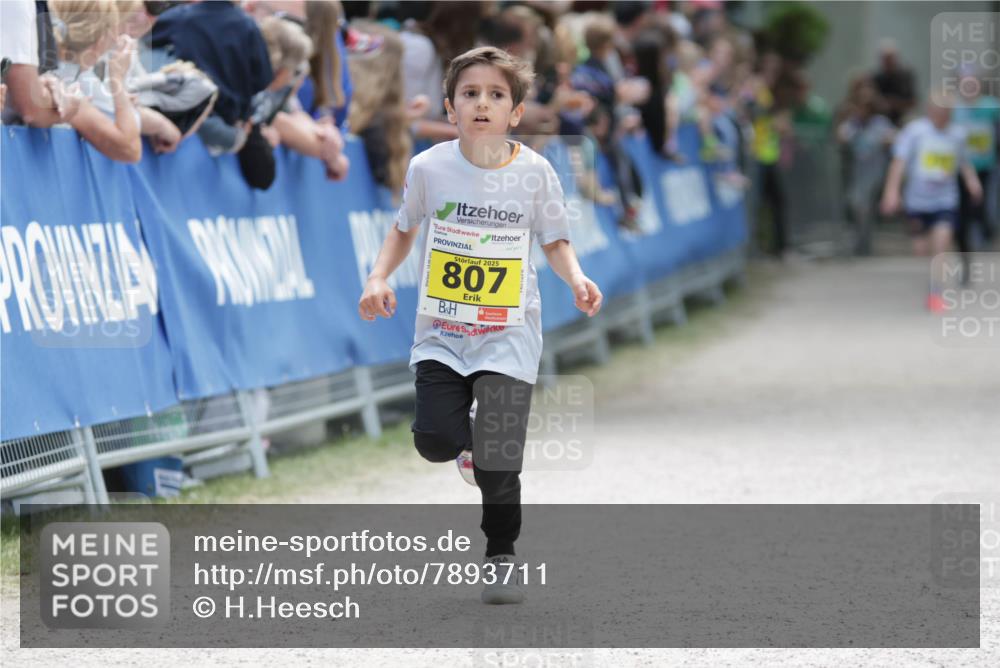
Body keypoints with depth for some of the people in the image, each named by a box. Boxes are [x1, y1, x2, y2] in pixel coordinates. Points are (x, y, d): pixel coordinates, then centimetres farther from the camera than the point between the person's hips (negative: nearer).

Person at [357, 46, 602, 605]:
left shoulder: (534, 172, -7)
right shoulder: (430, 167, -5)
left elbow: (555, 242, 7)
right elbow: (405, 231, 12)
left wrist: (577, 279, -12)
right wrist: (379, 279, -4)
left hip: (508, 335, -1)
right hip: (441, 333, 1)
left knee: (498, 464, -6)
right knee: (434, 440, -13)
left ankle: (501, 556, 17)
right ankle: (473, 441, 25)